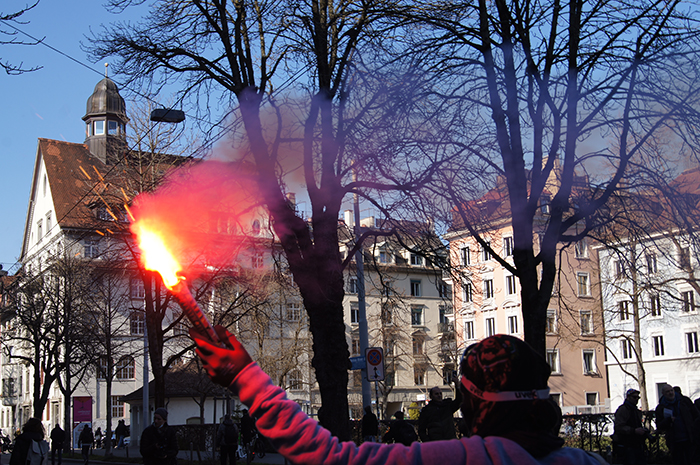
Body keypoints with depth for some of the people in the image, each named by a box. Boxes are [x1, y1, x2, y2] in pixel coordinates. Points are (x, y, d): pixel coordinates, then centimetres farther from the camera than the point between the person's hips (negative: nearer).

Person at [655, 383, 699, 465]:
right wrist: (668, 420, -17)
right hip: (675, 442, 0)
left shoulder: (685, 400, 5)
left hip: (689, 440, 0)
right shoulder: (660, 408, 3)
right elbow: (659, 426, 1)